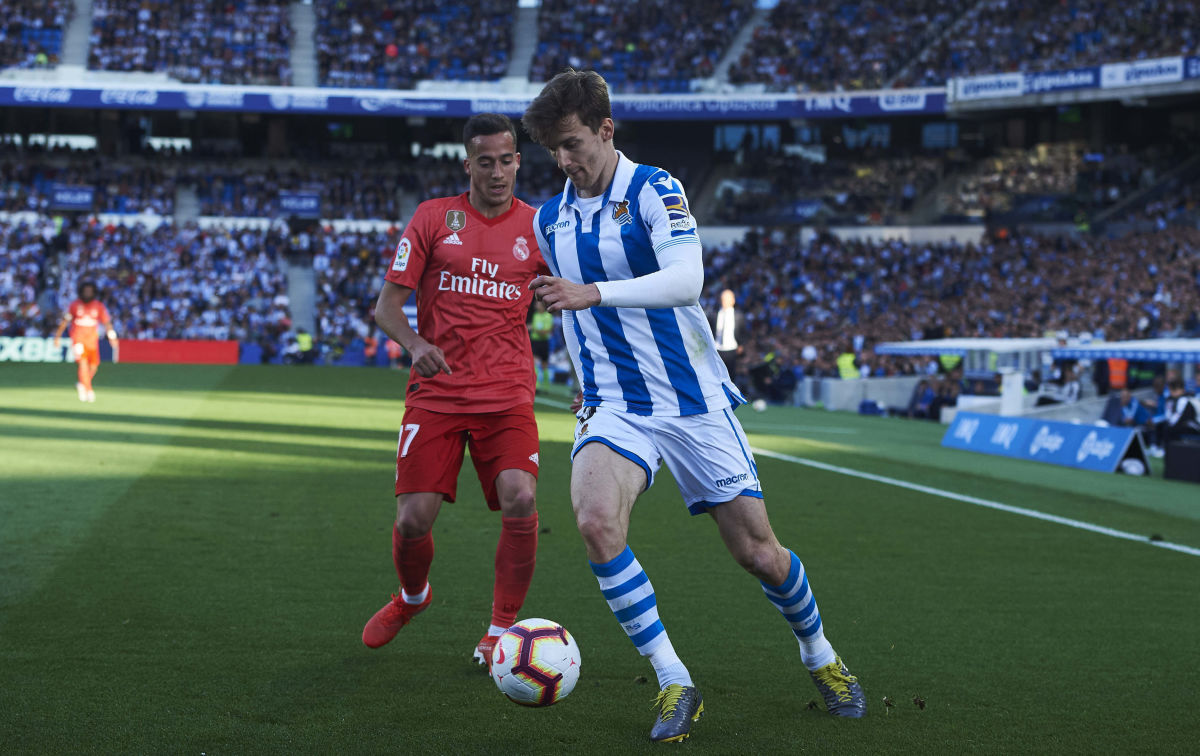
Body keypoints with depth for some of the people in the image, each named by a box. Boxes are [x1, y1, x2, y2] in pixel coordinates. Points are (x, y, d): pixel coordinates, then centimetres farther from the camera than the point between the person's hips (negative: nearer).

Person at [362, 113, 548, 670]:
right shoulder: (433, 217, 4)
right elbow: (387, 305, 2)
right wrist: (415, 344, -19)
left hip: (507, 395, 0)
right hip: (436, 391, 0)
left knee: (519, 502, -22)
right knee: (414, 517, -8)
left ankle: (500, 633, -4)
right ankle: (411, 597, 28)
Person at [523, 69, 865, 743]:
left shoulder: (655, 190, -11)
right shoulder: (549, 221, 7)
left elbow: (686, 279, -28)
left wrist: (592, 293, -39)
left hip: (694, 401, -3)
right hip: (613, 408, 3)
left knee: (757, 551, 2)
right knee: (596, 523, -26)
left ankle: (821, 657, 32)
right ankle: (675, 684, -17)